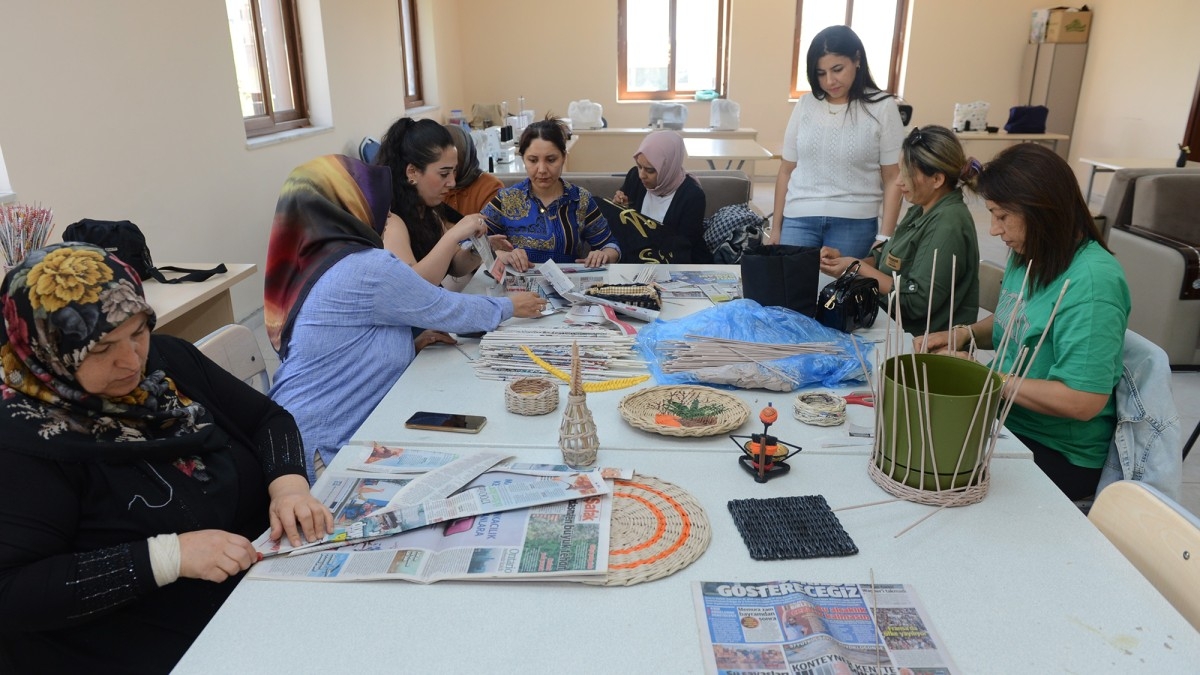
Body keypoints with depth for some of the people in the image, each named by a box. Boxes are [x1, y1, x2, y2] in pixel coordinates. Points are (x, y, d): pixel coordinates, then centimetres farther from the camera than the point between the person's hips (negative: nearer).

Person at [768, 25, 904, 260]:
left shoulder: (882, 108, -1)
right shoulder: (805, 105, 7)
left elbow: (893, 179, -1)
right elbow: (786, 171, 11)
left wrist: (885, 238, -7)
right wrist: (775, 228, 10)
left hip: (854, 223, -2)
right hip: (799, 219, 2)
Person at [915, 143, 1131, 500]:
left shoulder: (1091, 282, -24)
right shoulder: (1027, 256, 1)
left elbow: (1083, 401, -27)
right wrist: (965, 333, -1)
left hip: (1057, 454, -7)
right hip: (1004, 419, 7)